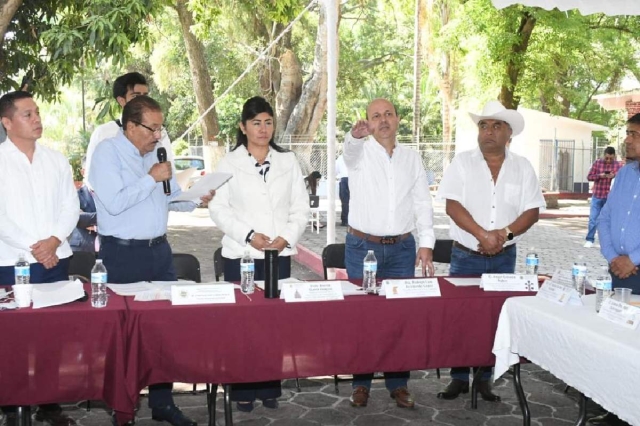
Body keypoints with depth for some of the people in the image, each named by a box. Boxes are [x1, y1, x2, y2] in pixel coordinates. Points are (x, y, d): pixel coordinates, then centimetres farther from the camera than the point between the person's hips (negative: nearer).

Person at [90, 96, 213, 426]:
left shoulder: (155, 152, 11)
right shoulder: (108, 152, -9)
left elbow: (171, 197, 18)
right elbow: (114, 203, -22)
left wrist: (197, 199, 0)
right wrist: (151, 178, -17)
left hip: (159, 250, 7)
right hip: (124, 254, -7)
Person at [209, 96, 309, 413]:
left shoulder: (288, 161, 9)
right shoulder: (229, 163, 2)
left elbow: (300, 207, 7)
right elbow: (219, 209, -2)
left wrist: (287, 236, -8)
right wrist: (248, 235, -13)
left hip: (279, 254, 2)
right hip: (240, 254, -2)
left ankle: (270, 387, 13)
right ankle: (243, 390, 10)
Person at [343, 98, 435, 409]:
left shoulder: (412, 158, 10)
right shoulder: (360, 152, 0)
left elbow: (423, 203, 9)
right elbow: (350, 149, -26)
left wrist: (426, 243, 0)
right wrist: (356, 134, -50)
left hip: (402, 248, 3)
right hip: (362, 246, -2)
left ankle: (398, 383, 16)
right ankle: (361, 382, 14)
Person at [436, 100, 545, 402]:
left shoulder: (522, 167, 3)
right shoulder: (462, 162, -2)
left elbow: (532, 211, 0)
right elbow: (453, 206, -11)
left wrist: (505, 233, -17)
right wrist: (482, 235, -20)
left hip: (504, 258, 2)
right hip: (466, 256, -1)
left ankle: (484, 379, 20)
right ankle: (459, 377, 17)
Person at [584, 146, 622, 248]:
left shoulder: (618, 165, -1)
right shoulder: (597, 163, 1)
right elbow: (589, 177, 1)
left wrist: (614, 176, -21)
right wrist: (600, 176, -17)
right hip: (597, 196, 0)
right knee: (593, 218, -1)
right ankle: (590, 240, 6)